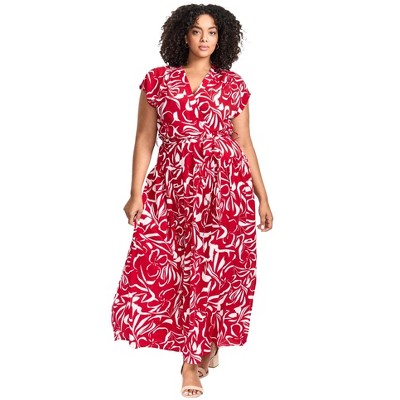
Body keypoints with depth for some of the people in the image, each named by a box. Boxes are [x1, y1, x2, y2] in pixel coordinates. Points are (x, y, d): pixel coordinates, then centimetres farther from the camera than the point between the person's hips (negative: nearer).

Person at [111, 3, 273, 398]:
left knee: (215, 267, 1)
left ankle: (203, 348, 19)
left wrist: (262, 196, 9)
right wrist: (136, 193, -2)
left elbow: (244, 143, 10)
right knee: (156, 263, -2)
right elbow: (144, 139, 4)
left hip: (226, 186, 0)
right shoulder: (158, 80, 4)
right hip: (174, 186, 0)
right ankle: (203, 345, 18)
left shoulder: (233, 85, 5)